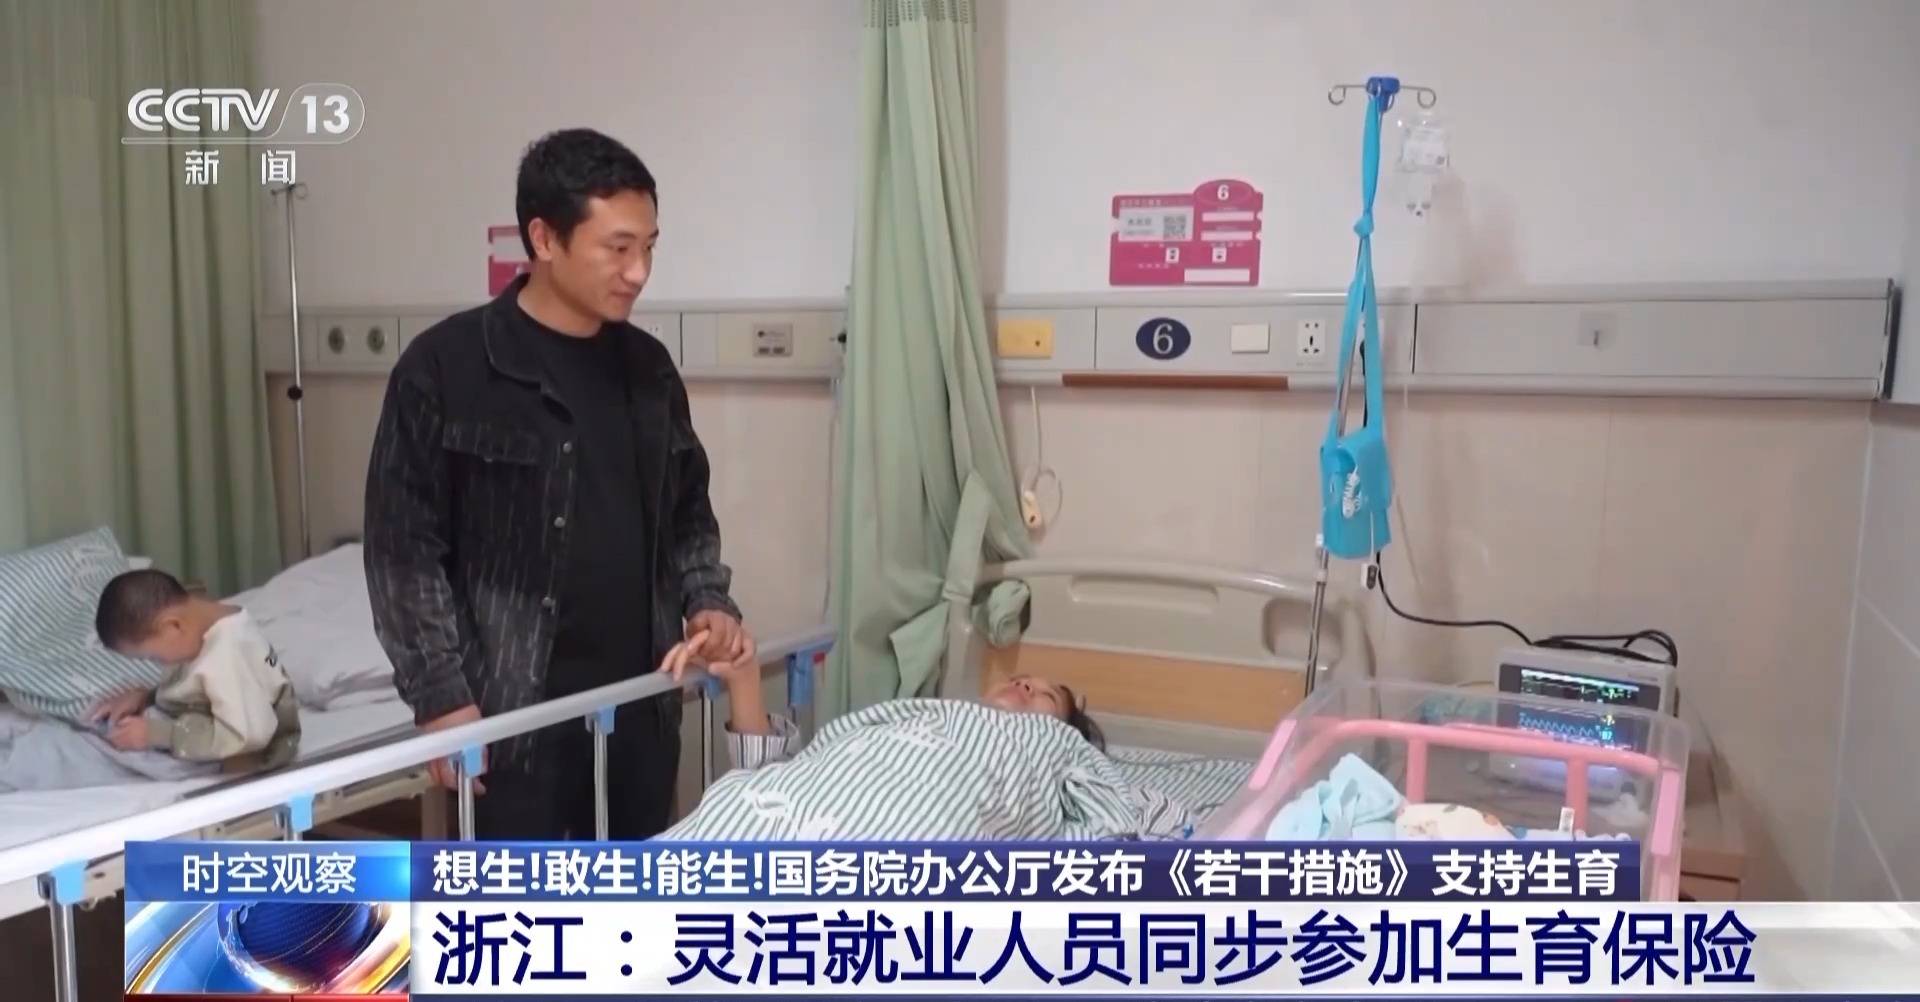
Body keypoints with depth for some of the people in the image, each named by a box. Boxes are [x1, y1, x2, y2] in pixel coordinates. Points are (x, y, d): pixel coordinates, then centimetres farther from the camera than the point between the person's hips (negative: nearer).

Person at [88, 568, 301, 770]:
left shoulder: (225, 660, -33)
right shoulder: (210, 623, -4)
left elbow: (247, 735, -34)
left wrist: (158, 734, -29)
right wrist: (145, 697, -2)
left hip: (246, 760, -10)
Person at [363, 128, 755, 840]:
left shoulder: (648, 368, 7)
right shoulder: (445, 367, -9)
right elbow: (404, 548, -8)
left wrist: (709, 602, 0)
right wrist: (440, 694, -13)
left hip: (640, 702, 5)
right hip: (512, 711, -5)